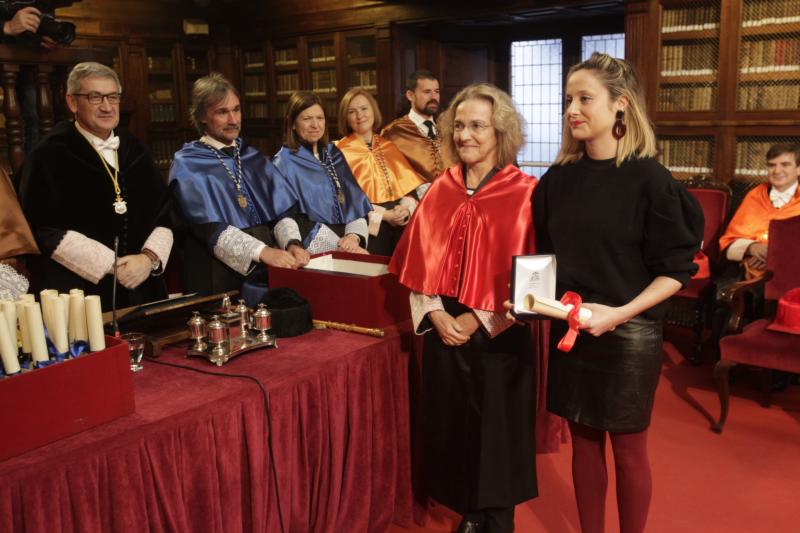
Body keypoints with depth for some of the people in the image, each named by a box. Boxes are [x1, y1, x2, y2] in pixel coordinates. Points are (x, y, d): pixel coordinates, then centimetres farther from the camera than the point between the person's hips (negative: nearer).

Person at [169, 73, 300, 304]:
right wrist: (263, 251, -26)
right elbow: (208, 227, -13)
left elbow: (283, 208, 6)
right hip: (219, 277, -4)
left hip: (267, 270, 5)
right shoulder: (187, 165, 0)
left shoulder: (252, 157, 15)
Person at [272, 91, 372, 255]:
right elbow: (282, 215, -10)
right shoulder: (283, 163, 1)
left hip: (345, 238, 5)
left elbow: (355, 201, 11)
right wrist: (293, 245, -31)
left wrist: (354, 236, -9)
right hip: (313, 246, -4)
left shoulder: (334, 154, 16)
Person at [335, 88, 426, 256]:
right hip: (368, 227, -4)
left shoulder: (389, 147, 13)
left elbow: (409, 184, 9)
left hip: (400, 225, 4)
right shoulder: (341, 151, 0)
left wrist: (406, 208, -11)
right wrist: (383, 214, -14)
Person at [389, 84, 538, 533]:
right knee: (454, 422, 12)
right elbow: (421, 260, 6)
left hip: (498, 333, -4)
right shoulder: (441, 190, 5)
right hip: (444, 328, 4)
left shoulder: (524, 193, -8)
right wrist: (434, 312, -8)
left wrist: (478, 319, -14)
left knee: (496, 425, 7)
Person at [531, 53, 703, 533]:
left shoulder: (650, 180, -13)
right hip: (568, 329, 5)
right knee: (584, 440, 15)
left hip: (629, 334, -4)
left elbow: (676, 271, -11)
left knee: (628, 448, 10)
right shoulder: (558, 179, 2)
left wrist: (620, 314, -22)